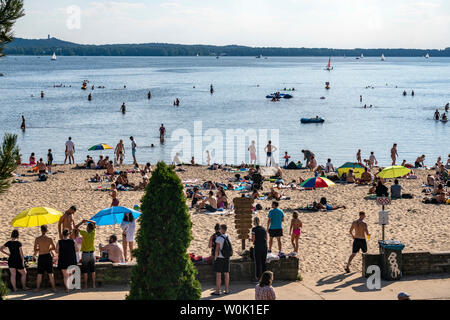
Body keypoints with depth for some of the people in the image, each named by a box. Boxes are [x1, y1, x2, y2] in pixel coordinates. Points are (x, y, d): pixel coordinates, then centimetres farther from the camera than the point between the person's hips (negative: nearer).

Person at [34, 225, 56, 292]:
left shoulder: (37, 239, -8)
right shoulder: (49, 239, -5)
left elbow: (35, 249, -8)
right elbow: (54, 248, 4)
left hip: (41, 257, -1)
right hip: (48, 256, 1)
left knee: (39, 274, 9)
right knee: (50, 273, 8)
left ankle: (37, 288, 13)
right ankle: (53, 287, 9)